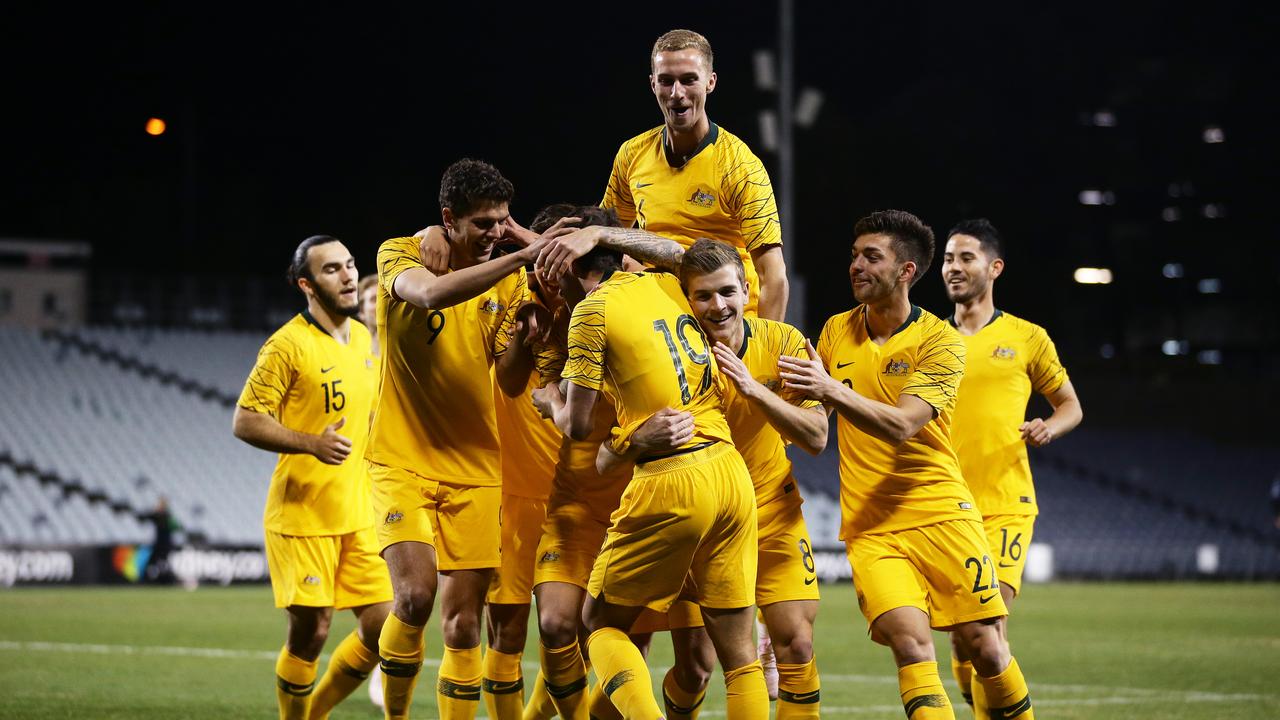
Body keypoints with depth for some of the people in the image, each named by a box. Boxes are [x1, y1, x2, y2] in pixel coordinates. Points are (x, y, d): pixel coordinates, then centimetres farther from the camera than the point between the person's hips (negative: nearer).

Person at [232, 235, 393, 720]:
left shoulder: (362, 338, 11)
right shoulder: (288, 345, -11)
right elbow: (245, 422, -13)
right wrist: (311, 444, -25)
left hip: (360, 515, 7)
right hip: (302, 515, -7)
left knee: (382, 627, 2)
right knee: (310, 633, -4)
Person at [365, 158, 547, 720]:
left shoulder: (508, 280, 5)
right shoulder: (401, 255, -6)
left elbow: (510, 383, 0)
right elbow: (430, 293, -30)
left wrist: (524, 339, -21)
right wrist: (521, 257, -36)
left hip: (474, 468, 3)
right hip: (403, 460, -3)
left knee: (463, 624, 1)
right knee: (415, 593, -20)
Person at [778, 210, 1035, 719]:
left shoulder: (940, 342, -6)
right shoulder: (837, 331, 8)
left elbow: (902, 426, -20)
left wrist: (833, 391, -31)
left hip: (941, 512, -2)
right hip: (870, 526, 2)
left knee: (983, 644, -3)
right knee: (909, 639, -19)